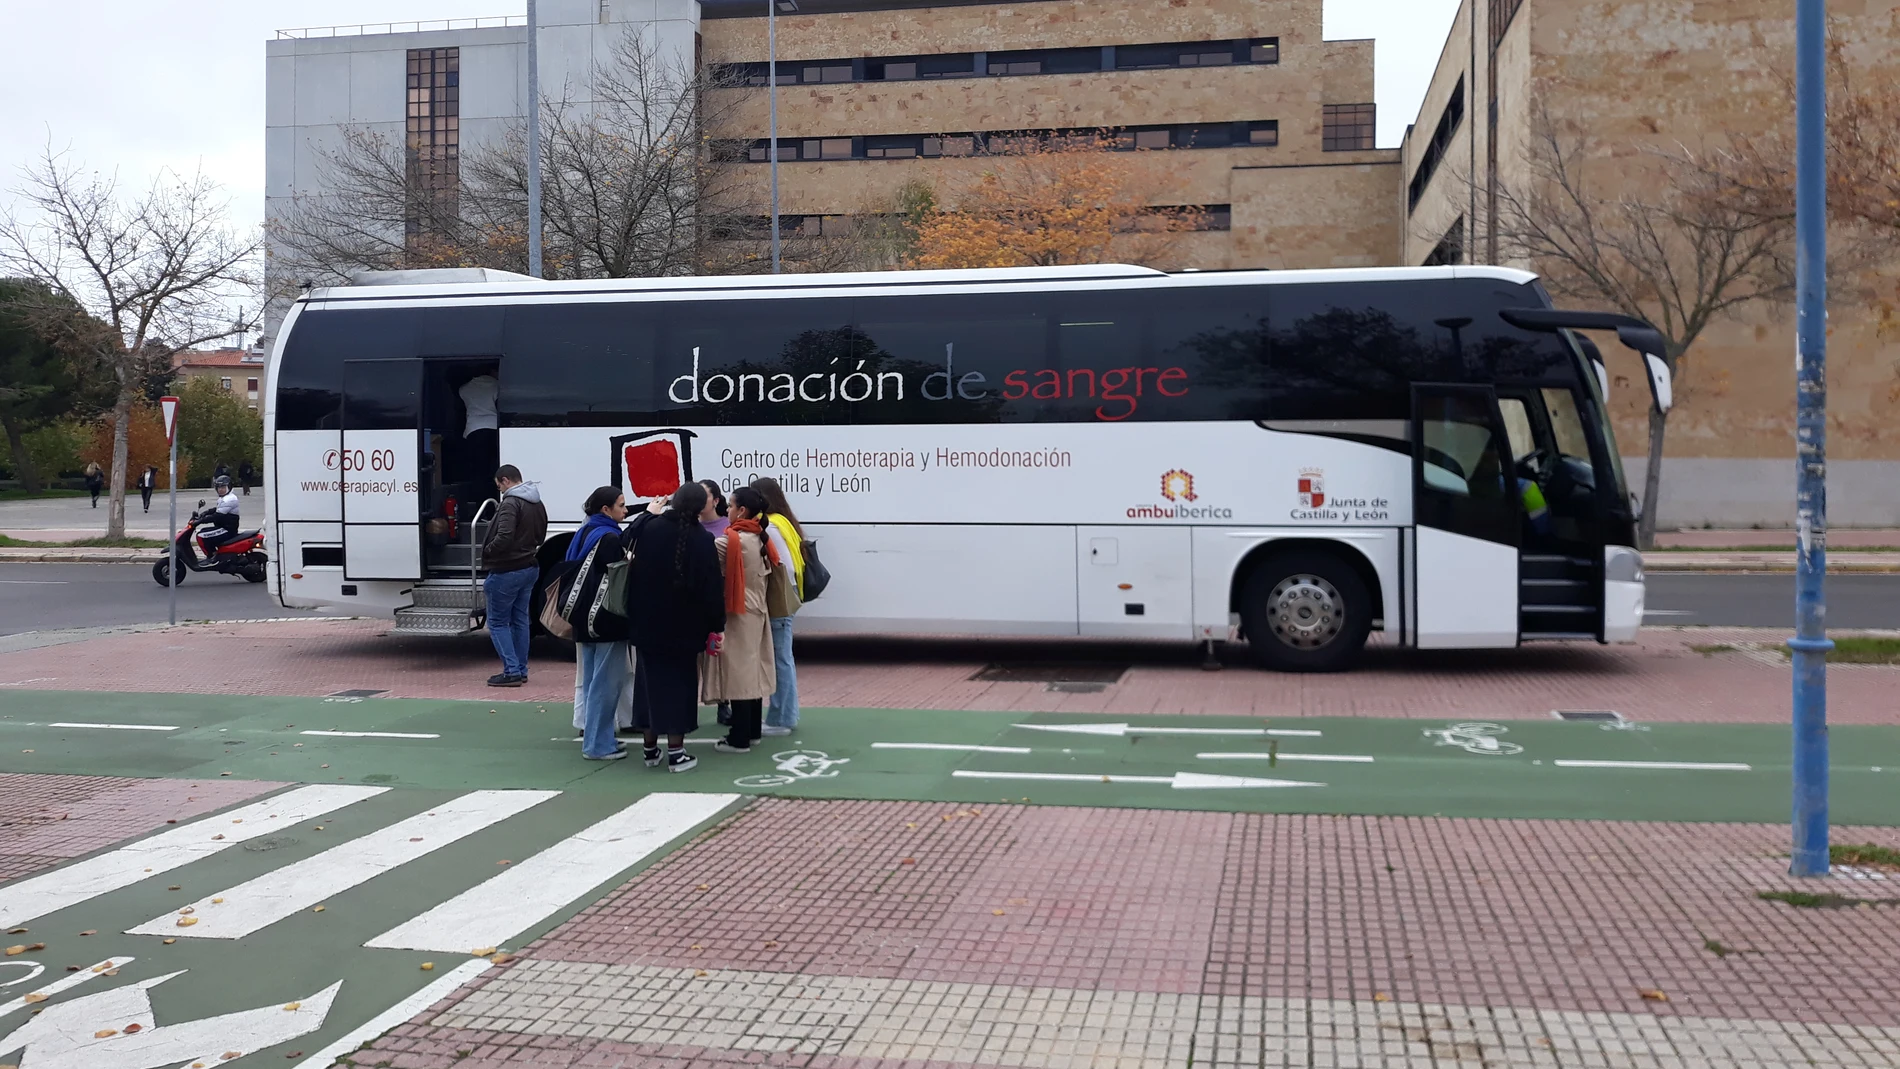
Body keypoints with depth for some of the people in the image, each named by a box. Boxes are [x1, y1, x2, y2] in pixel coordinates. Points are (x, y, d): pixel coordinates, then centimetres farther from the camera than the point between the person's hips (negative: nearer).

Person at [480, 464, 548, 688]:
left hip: (507, 571, -9)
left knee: (497, 622, 1)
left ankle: (511, 671, -5)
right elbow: (540, 536, 19)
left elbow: (504, 537, -27)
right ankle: (521, 670, 18)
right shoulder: (538, 504, 11)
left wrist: (487, 551, -11)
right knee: (520, 620, 15)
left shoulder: (511, 504, -18)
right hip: (530, 568, 9)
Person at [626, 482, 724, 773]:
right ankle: (676, 753, 5)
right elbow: (711, 588, -11)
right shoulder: (702, 540, -14)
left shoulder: (648, 530, -5)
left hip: (648, 624, 3)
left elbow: (634, 575, 3)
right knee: (678, 683, 5)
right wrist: (714, 626, -3)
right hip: (683, 627, -3)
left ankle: (651, 749, 20)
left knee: (650, 681, 13)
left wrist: (635, 612, 13)